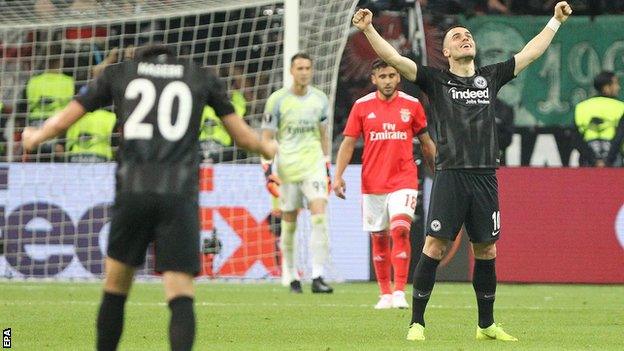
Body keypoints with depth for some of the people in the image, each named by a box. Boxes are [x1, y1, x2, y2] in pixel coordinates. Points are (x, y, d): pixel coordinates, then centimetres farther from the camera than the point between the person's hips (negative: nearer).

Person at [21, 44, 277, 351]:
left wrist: (36, 136, 43)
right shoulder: (202, 78, 16)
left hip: (132, 192, 1)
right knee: (180, 295, -6)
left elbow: (64, 118, 22)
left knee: (116, 286, 18)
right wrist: (266, 148, 44)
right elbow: (241, 134, 22)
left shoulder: (118, 74, 16)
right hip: (180, 197, -1)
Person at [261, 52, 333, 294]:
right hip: (287, 168, -1)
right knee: (289, 224, 4)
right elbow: (266, 137, 0)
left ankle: (318, 276, -17)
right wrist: (267, 170, -9)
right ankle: (290, 275, 20)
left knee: (319, 216, -15)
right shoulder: (277, 100, -2)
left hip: (314, 165, 1)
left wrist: (327, 168, 18)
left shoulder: (319, 99, 8)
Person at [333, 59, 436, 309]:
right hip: (372, 183, 2)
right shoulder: (362, 106, 3)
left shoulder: (412, 105, 3)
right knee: (379, 239, 6)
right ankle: (385, 294, 17)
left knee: (400, 230, -18)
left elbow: (426, 143, 12)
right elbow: (348, 143, 4)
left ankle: (400, 292, -19)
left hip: (403, 181, -1)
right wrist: (338, 176, -6)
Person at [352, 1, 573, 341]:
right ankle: (417, 323, -4)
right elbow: (394, 58, -2)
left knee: (486, 250, 8)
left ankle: (486, 325, 19)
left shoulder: (490, 77, 16)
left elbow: (529, 53, 25)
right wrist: (368, 30, -14)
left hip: (485, 178, 4)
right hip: (450, 176, -4)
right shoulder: (436, 80, 7)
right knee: (434, 246, -9)